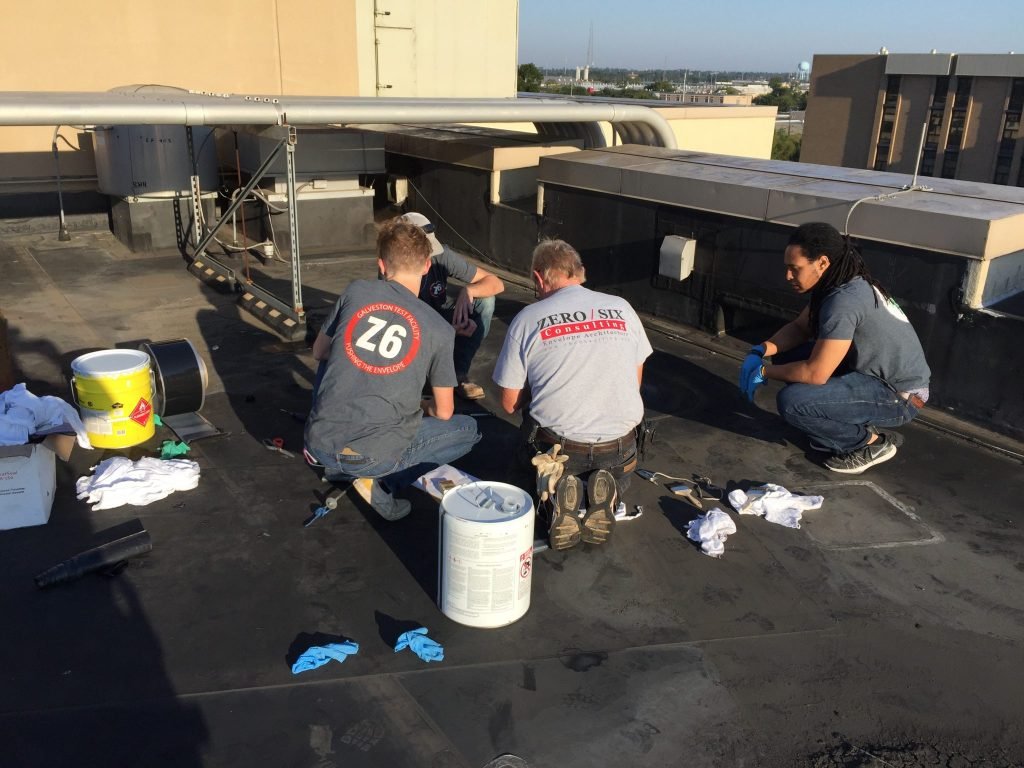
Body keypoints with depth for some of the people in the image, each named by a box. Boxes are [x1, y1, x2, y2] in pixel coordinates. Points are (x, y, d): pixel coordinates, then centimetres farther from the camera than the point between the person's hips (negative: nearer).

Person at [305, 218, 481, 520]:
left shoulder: (356, 292, 2)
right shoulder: (439, 329, -3)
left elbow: (318, 352, 16)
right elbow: (443, 412, 6)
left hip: (320, 444, 5)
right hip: (375, 456, -4)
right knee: (468, 429, 17)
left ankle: (337, 468, 16)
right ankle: (380, 484, 1)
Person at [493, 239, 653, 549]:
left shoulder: (527, 319, -6)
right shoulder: (622, 308, 3)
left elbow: (510, 403, 0)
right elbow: (635, 382, 12)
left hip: (558, 445, -2)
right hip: (619, 447, 2)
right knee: (620, 467, 36)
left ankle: (558, 491, -1)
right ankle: (607, 491, 0)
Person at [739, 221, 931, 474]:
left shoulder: (844, 300, -28)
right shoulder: (840, 283, 1)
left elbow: (815, 373, -29)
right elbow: (800, 327, 12)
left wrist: (764, 371, -13)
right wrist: (761, 350, -6)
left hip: (899, 396, -10)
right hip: (876, 375, 10)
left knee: (791, 402, -24)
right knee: (789, 358, 7)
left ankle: (873, 442, -1)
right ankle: (862, 424, 13)